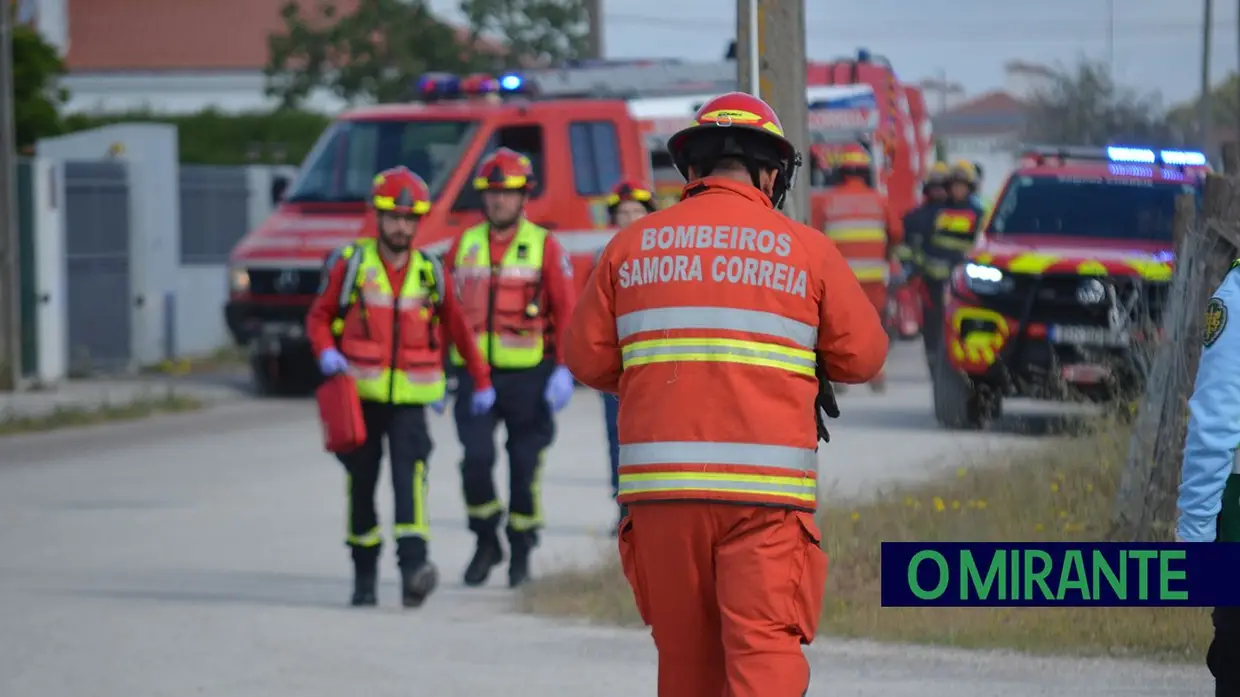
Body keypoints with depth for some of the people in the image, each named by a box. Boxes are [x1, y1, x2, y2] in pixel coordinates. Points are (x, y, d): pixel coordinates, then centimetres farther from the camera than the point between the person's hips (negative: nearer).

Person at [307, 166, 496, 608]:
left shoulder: (431, 274, 6)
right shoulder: (349, 266, 0)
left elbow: (457, 326, 17)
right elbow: (319, 317, 6)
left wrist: (481, 381, 20)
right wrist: (326, 352, -14)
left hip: (410, 399, 0)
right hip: (359, 394, 0)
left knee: (411, 473, -18)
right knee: (362, 482, 8)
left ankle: (413, 567, -30)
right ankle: (364, 575, 22)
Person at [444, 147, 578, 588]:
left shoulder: (544, 247, 2)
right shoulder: (464, 246, 11)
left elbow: (565, 311, -1)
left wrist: (563, 369, -10)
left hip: (528, 376, -2)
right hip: (474, 374, 2)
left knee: (525, 465, 3)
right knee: (476, 459, -10)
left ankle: (521, 551, 17)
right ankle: (486, 541, 10)